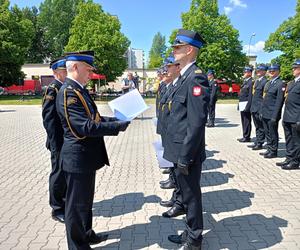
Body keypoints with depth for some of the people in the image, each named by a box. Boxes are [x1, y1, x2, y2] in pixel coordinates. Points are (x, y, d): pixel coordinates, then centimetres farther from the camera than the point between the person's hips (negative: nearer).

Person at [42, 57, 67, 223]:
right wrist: (57, 144, -20)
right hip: (60, 143, -8)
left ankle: (66, 202, 35)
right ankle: (57, 209, 21)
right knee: (59, 175, 5)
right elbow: (49, 120, -19)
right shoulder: (52, 90, -15)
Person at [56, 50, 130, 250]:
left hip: (86, 157, 10)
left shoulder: (80, 90, 10)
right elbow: (86, 127, -28)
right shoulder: (68, 92, -21)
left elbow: (93, 118, 16)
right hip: (78, 158, -10)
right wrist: (117, 127, -22)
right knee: (77, 203, 7)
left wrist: (116, 119, 3)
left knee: (86, 200, 23)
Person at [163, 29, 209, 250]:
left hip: (188, 152, -9)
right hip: (181, 150, 9)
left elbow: (197, 122, -23)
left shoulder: (196, 77, -18)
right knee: (187, 192, 21)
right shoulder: (184, 76, 12)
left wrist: (185, 157, -21)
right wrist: (180, 154, 17)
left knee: (191, 195, 7)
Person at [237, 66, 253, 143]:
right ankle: (245, 136, 25)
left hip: (246, 104, -10)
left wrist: (248, 106, -22)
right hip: (242, 105, 10)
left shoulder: (251, 82, -13)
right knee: (244, 121, 15)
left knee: (247, 121, -2)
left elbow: (251, 95, -19)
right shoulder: (245, 81, 17)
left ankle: (247, 137, 6)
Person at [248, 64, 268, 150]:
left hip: (260, 108, -8)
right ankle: (257, 142, 24)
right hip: (254, 108, 9)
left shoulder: (265, 81, -12)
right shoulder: (256, 81, 15)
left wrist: (262, 110, -19)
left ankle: (260, 144, 9)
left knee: (261, 127, 1)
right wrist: (252, 107, 15)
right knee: (257, 127, 16)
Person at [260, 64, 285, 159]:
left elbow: (279, 101, -16)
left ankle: (273, 151, 14)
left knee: (273, 134, 3)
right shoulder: (268, 83, 14)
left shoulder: (280, 84, -11)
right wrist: (262, 112, 14)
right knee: (267, 133, 15)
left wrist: (275, 116, -18)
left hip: (272, 115, -8)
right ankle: (269, 150, 26)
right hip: (265, 114, 8)